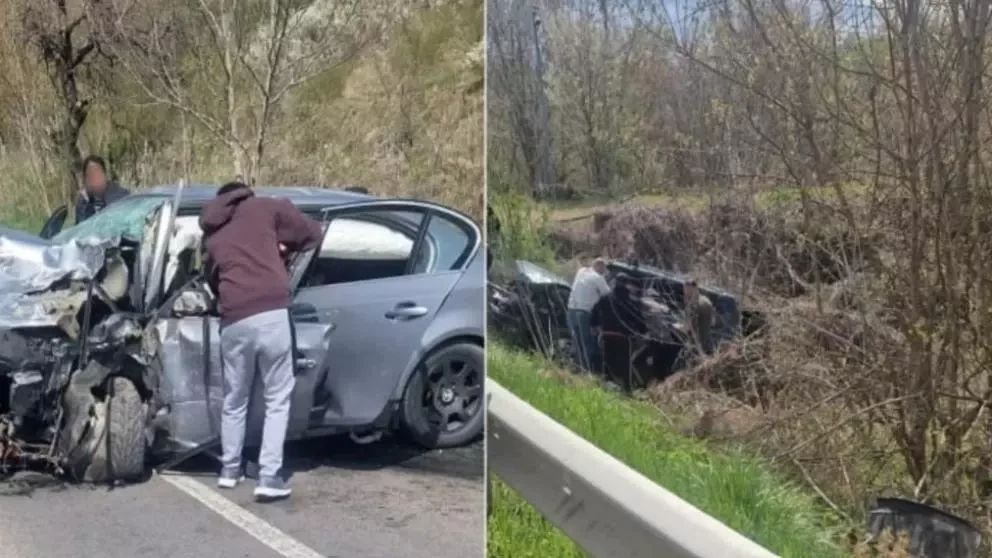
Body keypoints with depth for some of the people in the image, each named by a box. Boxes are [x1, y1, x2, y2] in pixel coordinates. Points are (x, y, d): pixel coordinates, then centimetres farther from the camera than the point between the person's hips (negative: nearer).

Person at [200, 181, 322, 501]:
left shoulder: (212, 233, 25)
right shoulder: (266, 208, 14)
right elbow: (313, 234, 18)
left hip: (233, 320, 4)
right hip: (271, 313, -3)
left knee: (234, 400, 21)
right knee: (277, 398, 6)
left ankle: (230, 470, 34)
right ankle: (269, 477, 2)